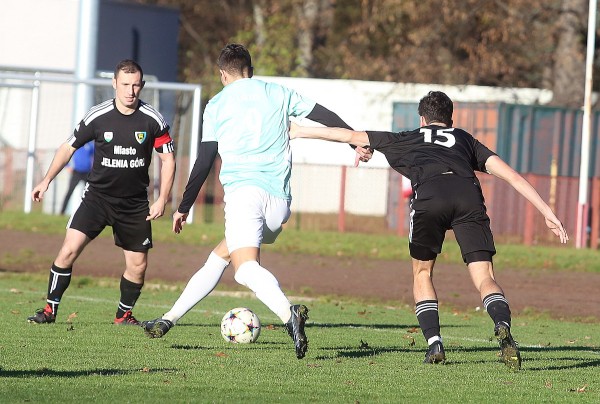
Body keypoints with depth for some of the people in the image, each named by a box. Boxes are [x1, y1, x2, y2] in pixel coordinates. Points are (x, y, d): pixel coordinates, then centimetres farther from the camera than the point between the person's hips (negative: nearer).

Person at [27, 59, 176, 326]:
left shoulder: (153, 120, -7)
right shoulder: (98, 116, -7)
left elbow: (168, 159, 2)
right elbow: (69, 147, 6)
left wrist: (162, 200, -5)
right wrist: (47, 180, 1)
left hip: (135, 203, 1)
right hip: (98, 195, -1)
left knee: (138, 265, 1)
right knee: (69, 249, -16)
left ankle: (123, 314, 25)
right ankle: (50, 309, -5)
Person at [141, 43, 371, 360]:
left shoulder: (217, 105, 9)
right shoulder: (278, 94, 17)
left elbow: (204, 162, 8)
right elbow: (325, 116, 13)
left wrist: (184, 208, 15)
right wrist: (358, 142, 21)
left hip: (244, 190, -5)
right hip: (279, 200, 5)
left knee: (246, 267, -19)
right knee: (221, 255, 21)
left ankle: (289, 314, -47)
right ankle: (169, 319, 23)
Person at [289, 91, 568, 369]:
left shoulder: (404, 140, 37)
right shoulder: (466, 140, 37)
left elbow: (351, 136, 45)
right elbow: (511, 175, 27)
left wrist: (300, 132, 58)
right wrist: (547, 213, 26)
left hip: (428, 193, -1)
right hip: (468, 193, 1)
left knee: (422, 273, 21)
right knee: (484, 278, 0)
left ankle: (434, 344, 6)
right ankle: (503, 327, -30)